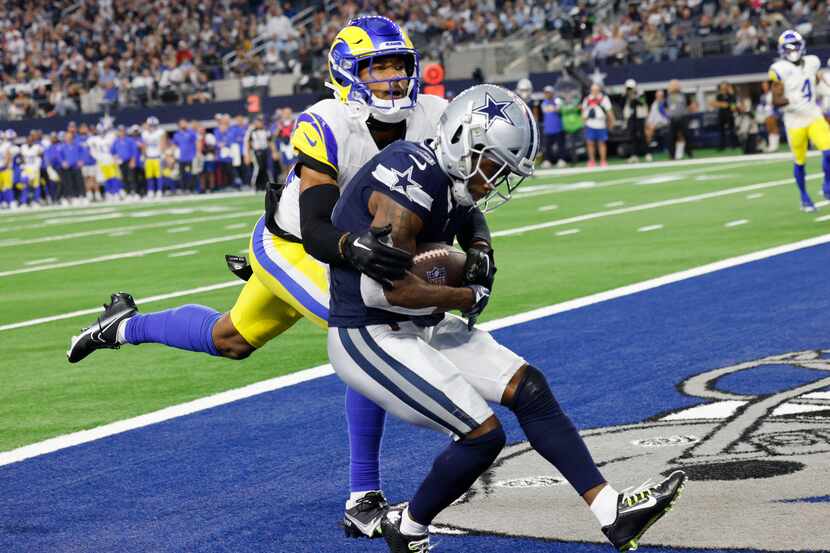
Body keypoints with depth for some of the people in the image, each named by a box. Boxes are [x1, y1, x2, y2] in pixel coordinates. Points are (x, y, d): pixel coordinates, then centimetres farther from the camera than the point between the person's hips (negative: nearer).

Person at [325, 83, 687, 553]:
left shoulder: (451, 182, 6)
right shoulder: (412, 183, -24)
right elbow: (384, 289, -26)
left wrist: (475, 272, 0)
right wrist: (468, 297, -12)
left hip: (422, 328, 10)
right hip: (371, 339, -10)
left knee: (528, 388, -1)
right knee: (483, 434, -14)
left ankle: (612, 513, -1)